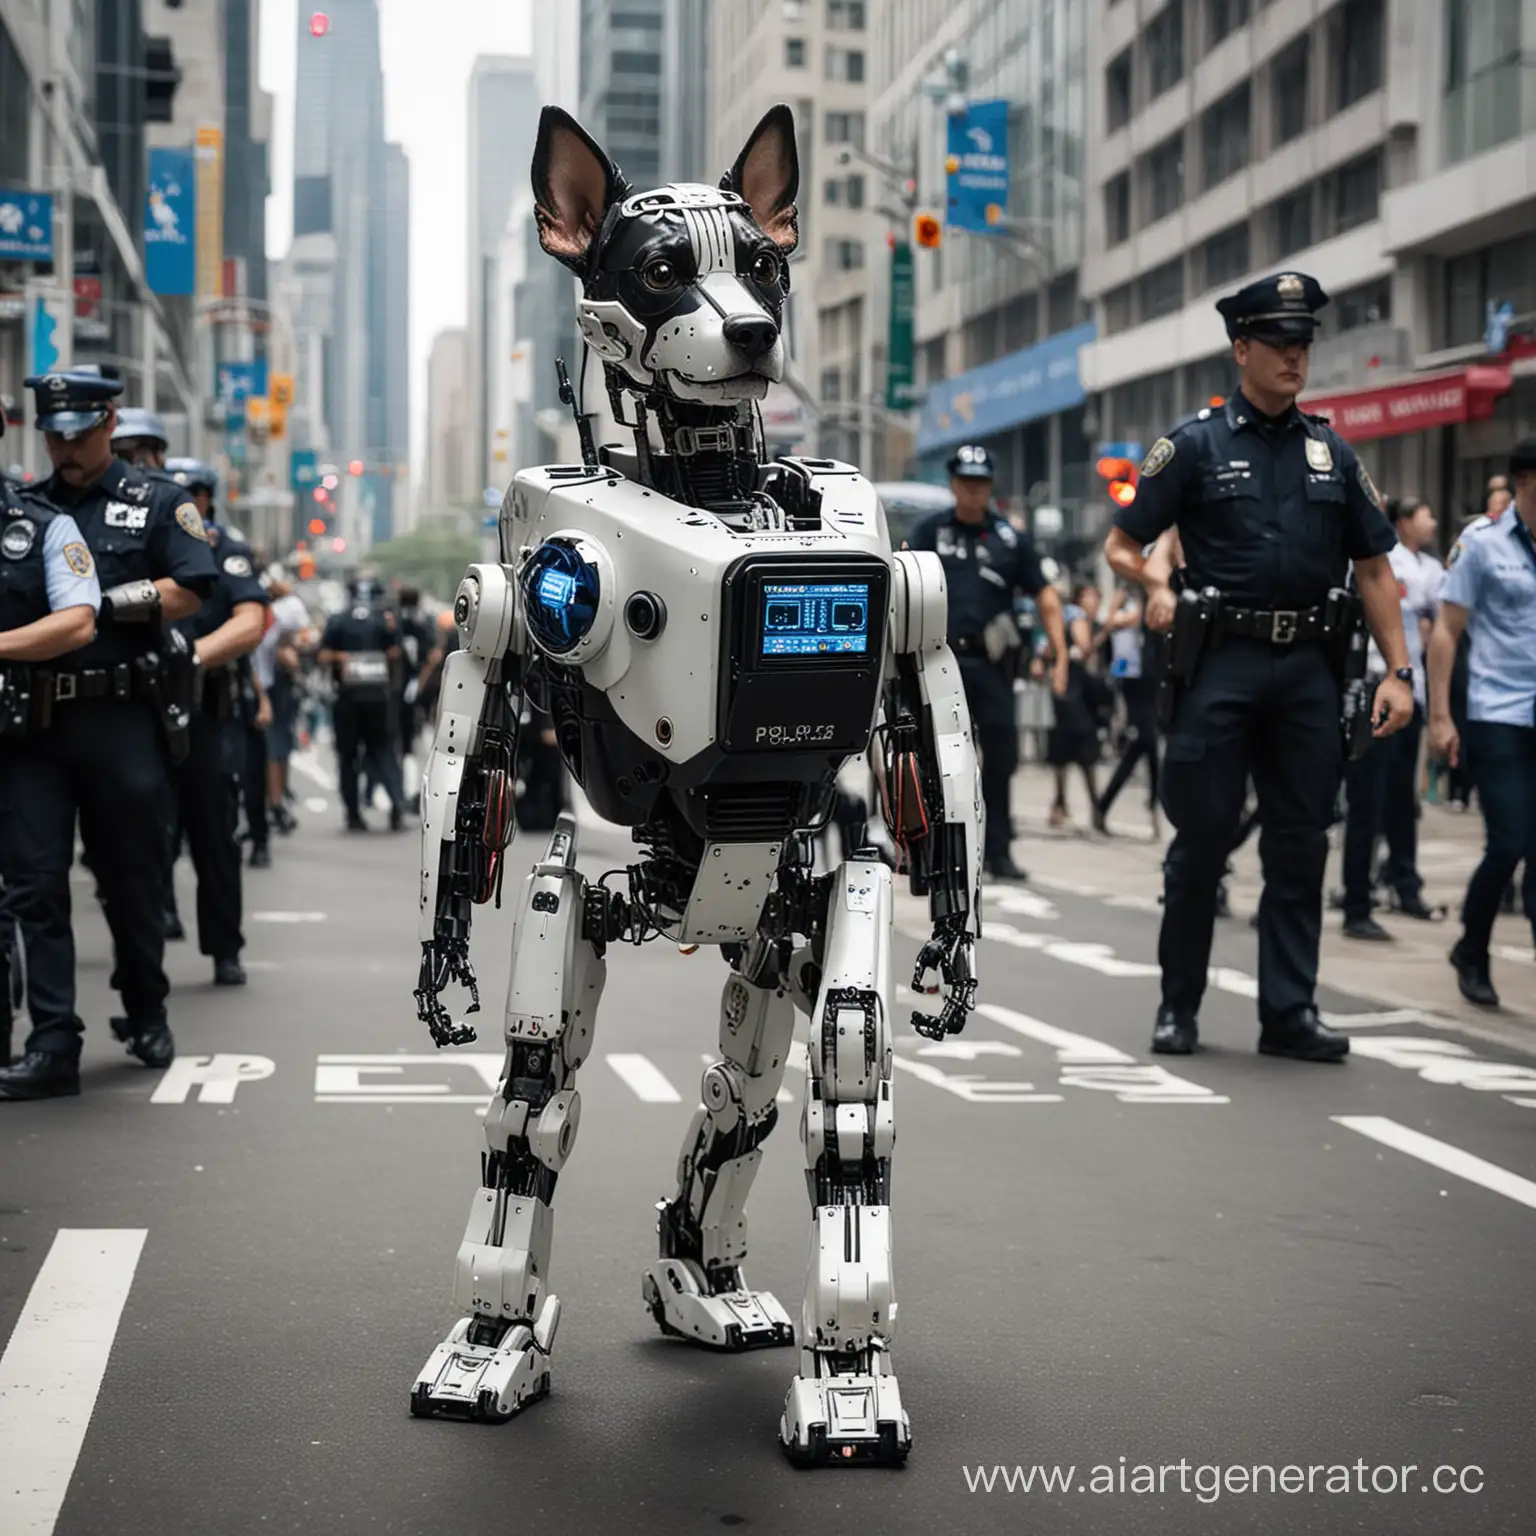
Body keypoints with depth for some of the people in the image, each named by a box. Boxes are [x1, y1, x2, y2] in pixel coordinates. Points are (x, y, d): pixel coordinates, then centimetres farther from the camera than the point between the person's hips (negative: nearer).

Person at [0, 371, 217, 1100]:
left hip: (123, 720, -2)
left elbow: (187, 592, -6)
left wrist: (104, 605, -14)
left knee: (133, 878, 8)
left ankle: (146, 1015, 27)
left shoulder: (156, 504, 5)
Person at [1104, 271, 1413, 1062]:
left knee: (1300, 847, 4)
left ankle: (1290, 1012, 10)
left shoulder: (1332, 452, 13)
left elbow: (1374, 568, 12)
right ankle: (1178, 1005, 14)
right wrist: (1154, 591, -14)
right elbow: (1121, 544, 5)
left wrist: (1398, 671, 4)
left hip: (1308, 669, 3)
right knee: (1201, 840, 2)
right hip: (1222, 663, -3)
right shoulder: (1195, 444, 3)